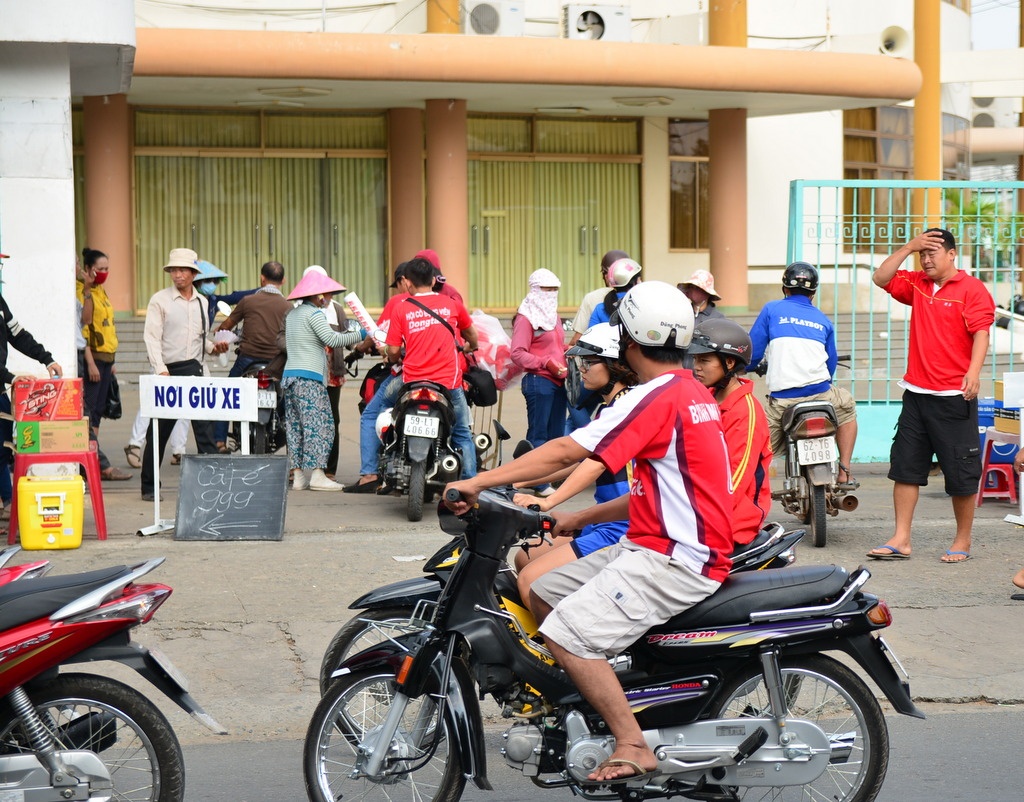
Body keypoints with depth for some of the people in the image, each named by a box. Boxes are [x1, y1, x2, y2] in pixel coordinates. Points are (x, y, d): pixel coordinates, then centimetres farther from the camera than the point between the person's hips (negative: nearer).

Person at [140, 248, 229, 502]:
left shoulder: (202, 302, 14)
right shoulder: (160, 300, -1)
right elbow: (152, 337, -8)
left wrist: (213, 347, 2)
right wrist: (161, 369, -20)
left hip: (194, 369, 3)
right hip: (168, 371, -3)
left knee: (204, 426, -5)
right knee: (159, 432, 3)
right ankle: (149, 487, 13)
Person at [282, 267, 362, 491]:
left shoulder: (292, 314, 20)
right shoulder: (314, 313, -7)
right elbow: (331, 339, -16)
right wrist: (359, 335, -8)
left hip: (289, 375, 9)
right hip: (310, 377, -9)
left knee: (295, 426, 6)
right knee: (317, 423, -8)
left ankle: (298, 475, 5)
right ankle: (316, 474, -13)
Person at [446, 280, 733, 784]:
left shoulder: (658, 397, -17)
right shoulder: (691, 393, 15)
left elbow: (564, 452, -21)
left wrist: (477, 483, -20)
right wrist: (579, 519, 19)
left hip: (676, 558, -10)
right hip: (650, 543, 10)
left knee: (568, 635, -20)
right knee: (543, 593, 12)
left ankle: (633, 747, -15)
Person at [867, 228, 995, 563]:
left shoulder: (972, 289, -6)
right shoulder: (917, 285, 13)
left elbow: (981, 333, -14)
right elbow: (881, 278, 9)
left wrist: (974, 372, -28)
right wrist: (909, 247, 2)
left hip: (954, 396, -6)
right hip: (916, 393, 6)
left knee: (961, 473, 2)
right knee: (905, 466, 5)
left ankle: (962, 541, 14)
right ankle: (901, 539, 9)